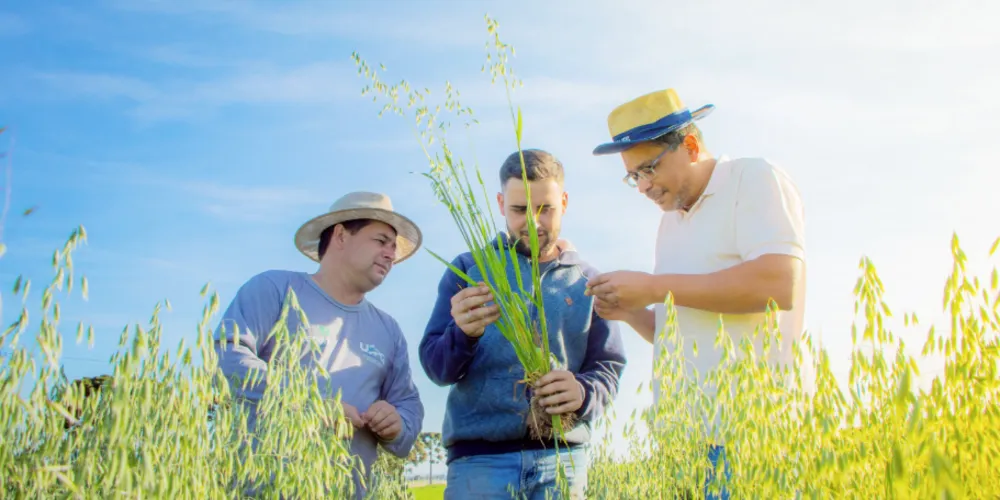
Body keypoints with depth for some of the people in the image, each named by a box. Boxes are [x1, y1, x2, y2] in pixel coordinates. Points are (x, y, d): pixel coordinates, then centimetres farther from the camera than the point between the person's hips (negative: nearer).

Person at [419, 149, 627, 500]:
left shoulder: (587, 283, 10)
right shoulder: (468, 270, 7)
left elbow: (608, 368, 7)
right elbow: (435, 365, 2)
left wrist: (584, 392, -16)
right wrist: (463, 334, -21)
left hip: (562, 457, 2)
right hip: (478, 457, -1)